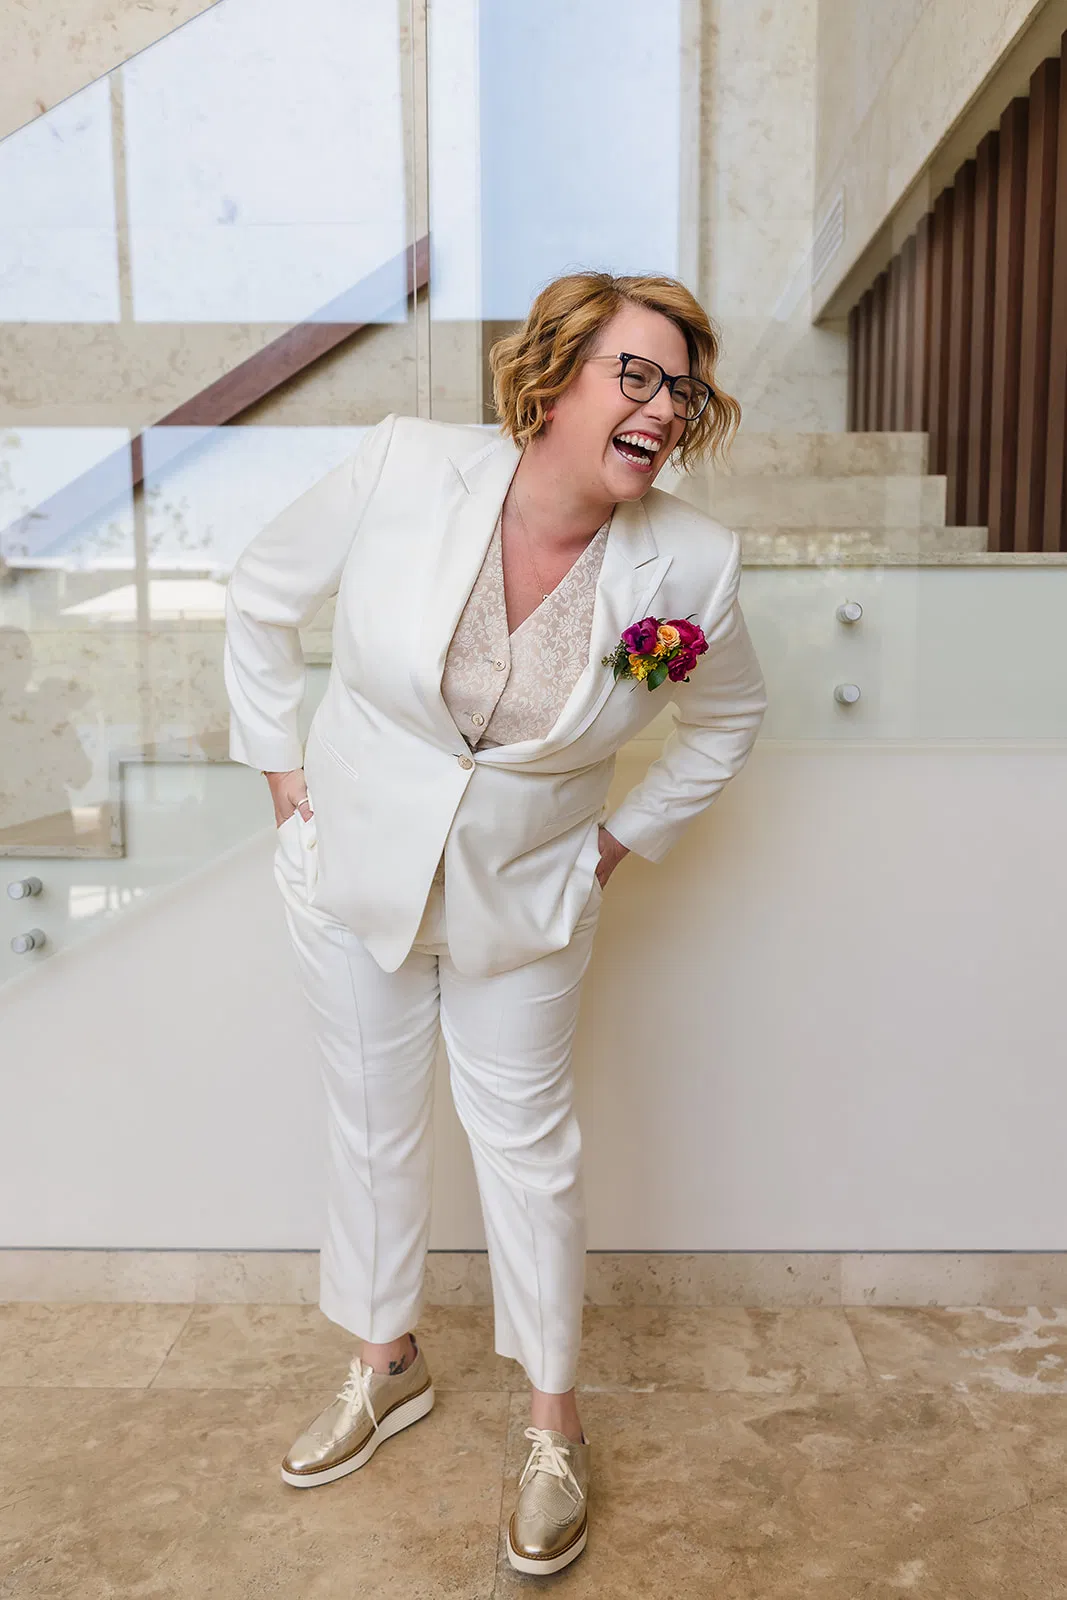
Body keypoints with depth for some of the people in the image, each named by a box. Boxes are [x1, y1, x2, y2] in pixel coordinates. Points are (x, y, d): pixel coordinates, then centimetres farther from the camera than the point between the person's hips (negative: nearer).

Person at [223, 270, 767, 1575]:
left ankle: (554, 1423, 34)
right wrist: (283, 770, -1)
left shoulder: (689, 563, -17)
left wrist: (622, 840, 2)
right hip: (353, 869, 2)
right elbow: (261, 597, -2)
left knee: (524, 1140, 11)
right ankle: (387, 1364, 44)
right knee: (370, 1122, 16)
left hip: (522, 902, -1)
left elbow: (729, 715, 4)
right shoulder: (403, 470, -18)